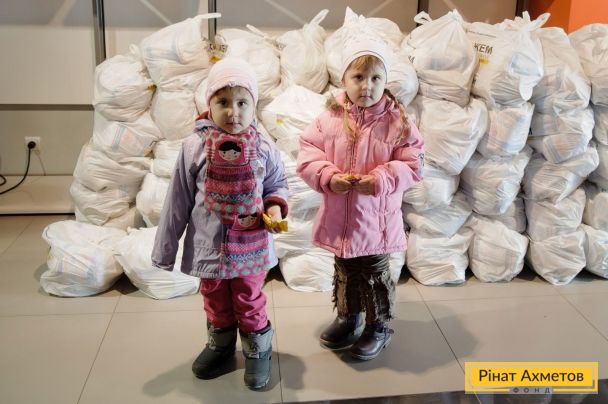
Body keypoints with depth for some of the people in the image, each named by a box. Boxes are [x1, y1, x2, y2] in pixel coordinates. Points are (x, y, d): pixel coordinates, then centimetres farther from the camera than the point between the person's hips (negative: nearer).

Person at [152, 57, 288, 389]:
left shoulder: (263, 148, -12)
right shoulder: (194, 147, -13)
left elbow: (277, 184, 6)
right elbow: (178, 201, -6)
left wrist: (275, 207, -17)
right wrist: (164, 249, -1)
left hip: (251, 247, -1)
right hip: (209, 246, 1)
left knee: (250, 303, 16)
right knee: (215, 303, 22)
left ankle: (258, 350, 39)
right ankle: (220, 344, 47)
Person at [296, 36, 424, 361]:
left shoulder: (397, 121, -10)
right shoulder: (329, 118, -5)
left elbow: (412, 163, -10)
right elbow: (307, 154, -4)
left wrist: (381, 179, -24)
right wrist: (328, 177, -21)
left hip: (375, 218, -2)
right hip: (339, 216, 3)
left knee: (374, 275, 13)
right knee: (344, 272, 21)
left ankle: (379, 327, 33)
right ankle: (347, 317, 43)